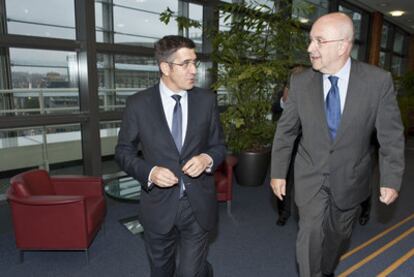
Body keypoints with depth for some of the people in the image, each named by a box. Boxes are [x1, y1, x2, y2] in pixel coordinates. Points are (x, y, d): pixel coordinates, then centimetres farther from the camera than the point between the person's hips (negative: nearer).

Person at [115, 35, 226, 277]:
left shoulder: (207, 100, -3)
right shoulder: (138, 104, -7)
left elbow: (219, 145, 5)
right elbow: (124, 151, 0)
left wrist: (207, 159, -17)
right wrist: (149, 172, -18)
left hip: (198, 206, 0)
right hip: (159, 207, 1)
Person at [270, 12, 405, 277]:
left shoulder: (379, 80, -14)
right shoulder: (301, 81, -9)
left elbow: (391, 135, -6)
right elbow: (286, 130, -2)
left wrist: (391, 180, -4)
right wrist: (278, 172, -1)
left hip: (350, 178, 1)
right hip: (310, 175, 0)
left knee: (339, 234, 18)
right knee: (311, 232, -9)